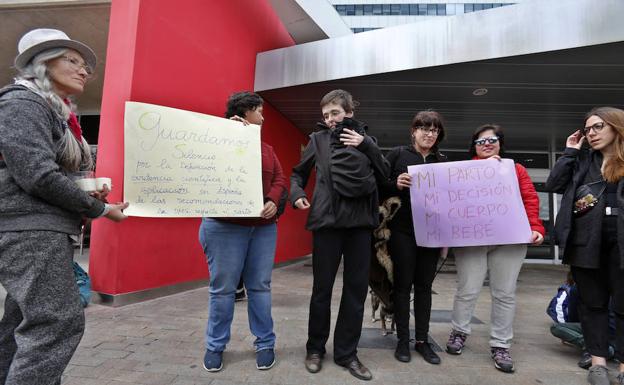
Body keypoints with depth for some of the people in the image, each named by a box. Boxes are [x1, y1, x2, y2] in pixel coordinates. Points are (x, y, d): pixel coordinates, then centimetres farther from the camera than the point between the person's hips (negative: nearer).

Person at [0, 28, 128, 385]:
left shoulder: (61, 115, 19)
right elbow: (38, 175, -20)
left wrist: (92, 193, 3)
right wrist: (98, 208, -12)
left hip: (48, 231, 10)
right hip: (30, 231, -10)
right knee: (59, 322, -14)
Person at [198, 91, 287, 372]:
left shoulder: (266, 148, 15)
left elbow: (279, 178, 9)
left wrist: (273, 201, -12)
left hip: (264, 227, 4)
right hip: (224, 226, -4)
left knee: (260, 287, 9)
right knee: (222, 288, 4)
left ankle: (265, 343, 21)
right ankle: (215, 346, 20)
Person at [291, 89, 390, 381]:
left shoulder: (366, 140, 12)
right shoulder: (318, 139, 6)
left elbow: (384, 175, 3)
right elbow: (298, 173, 13)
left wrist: (366, 145, -6)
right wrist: (297, 194, -6)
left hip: (360, 221, 2)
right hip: (327, 220, -2)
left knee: (356, 289, 7)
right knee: (322, 287, 6)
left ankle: (346, 352, 21)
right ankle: (315, 348, 24)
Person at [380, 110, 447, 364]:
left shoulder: (442, 161, 12)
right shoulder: (398, 154, 2)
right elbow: (379, 184, -2)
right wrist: (395, 183, -21)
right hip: (403, 230, -3)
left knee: (424, 286, 10)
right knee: (403, 284, 4)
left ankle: (422, 340, 21)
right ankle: (402, 340, 16)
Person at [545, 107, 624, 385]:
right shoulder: (581, 160, 12)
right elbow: (553, 185, 3)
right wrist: (569, 152, 3)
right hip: (585, 241, 2)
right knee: (592, 302, 10)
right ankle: (598, 361, 21)